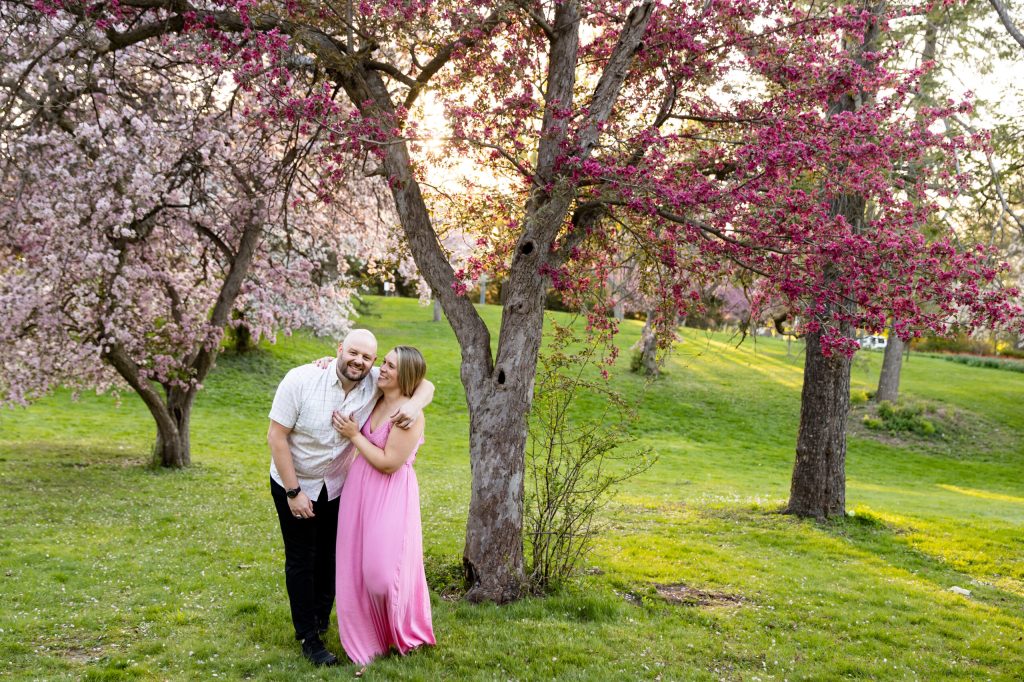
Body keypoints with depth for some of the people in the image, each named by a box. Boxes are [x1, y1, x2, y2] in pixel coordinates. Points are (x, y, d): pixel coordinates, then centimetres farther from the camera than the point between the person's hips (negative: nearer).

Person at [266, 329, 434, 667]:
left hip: (337, 486, 3)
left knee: (331, 555, 15)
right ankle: (308, 636, 18)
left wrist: (414, 404, -32)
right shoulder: (301, 380, -25)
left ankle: (320, 617, 38)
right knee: (301, 559, 5)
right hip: (294, 484, -3)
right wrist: (293, 491, -20)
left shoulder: (376, 384, -16)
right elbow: (276, 436, -20)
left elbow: (425, 384, -8)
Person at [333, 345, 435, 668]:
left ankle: (403, 634, 28)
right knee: (357, 567, 11)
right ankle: (367, 638, 28)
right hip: (359, 488, 7)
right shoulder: (377, 398, 3)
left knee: (383, 568, -1)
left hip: (390, 496, -7)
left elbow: (389, 463, -20)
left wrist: (354, 435, -14)